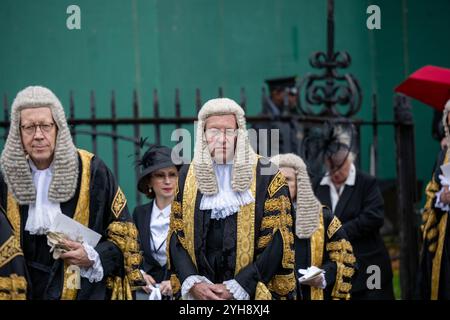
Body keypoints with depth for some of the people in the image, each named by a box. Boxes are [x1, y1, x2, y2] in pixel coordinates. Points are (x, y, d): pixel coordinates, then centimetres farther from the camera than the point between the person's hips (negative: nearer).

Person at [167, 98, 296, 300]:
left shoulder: (267, 175, -4)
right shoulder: (187, 175, 5)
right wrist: (193, 283, -11)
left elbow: (278, 241, -9)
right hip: (199, 294, 2)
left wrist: (236, 288, -15)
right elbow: (176, 236, 5)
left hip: (253, 293, -2)